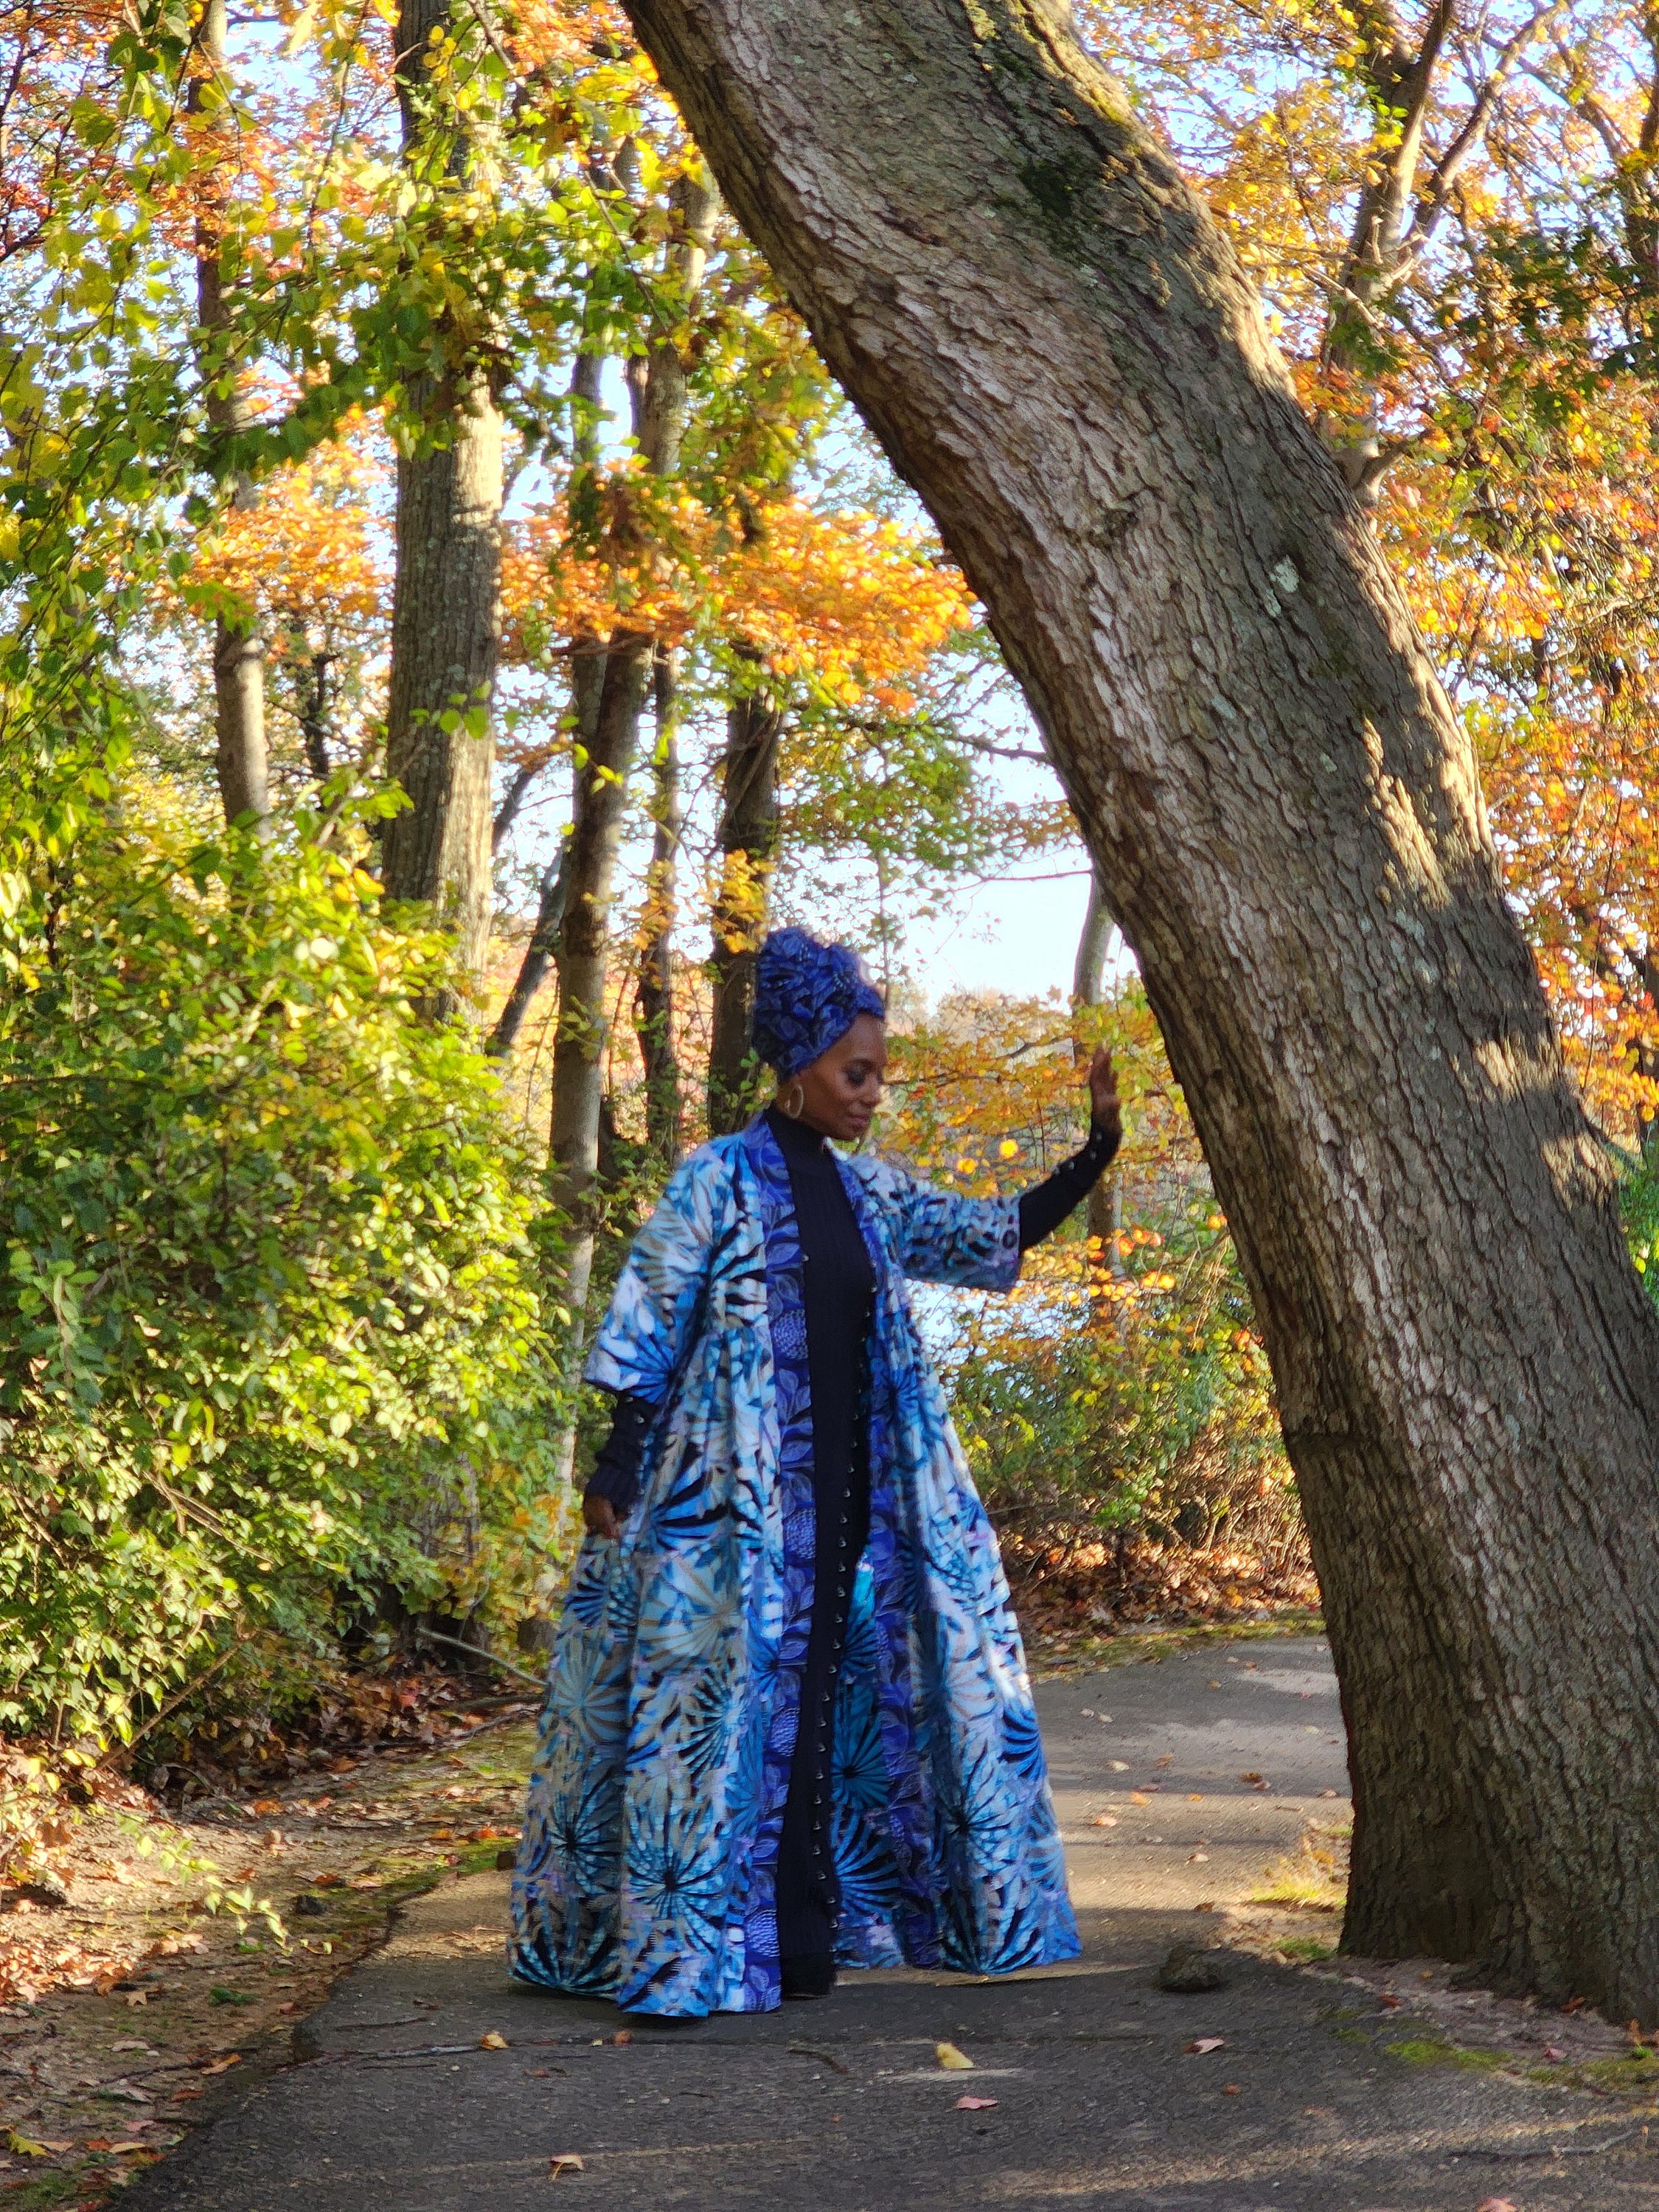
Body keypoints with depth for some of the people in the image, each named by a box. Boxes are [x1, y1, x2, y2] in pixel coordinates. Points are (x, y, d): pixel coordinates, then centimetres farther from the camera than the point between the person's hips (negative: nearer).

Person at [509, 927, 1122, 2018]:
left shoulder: (865, 1190, 11)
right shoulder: (720, 1180, -6)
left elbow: (995, 1234, 17)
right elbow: (647, 1334, -6)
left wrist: (1097, 1149, 7)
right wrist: (616, 1474, -11)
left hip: (850, 1490, 6)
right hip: (737, 1493, -6)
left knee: (826, 1697, 7)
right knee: (734, 1691, -5)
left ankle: (802, 1927, 17)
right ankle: (702, 1939, 2)